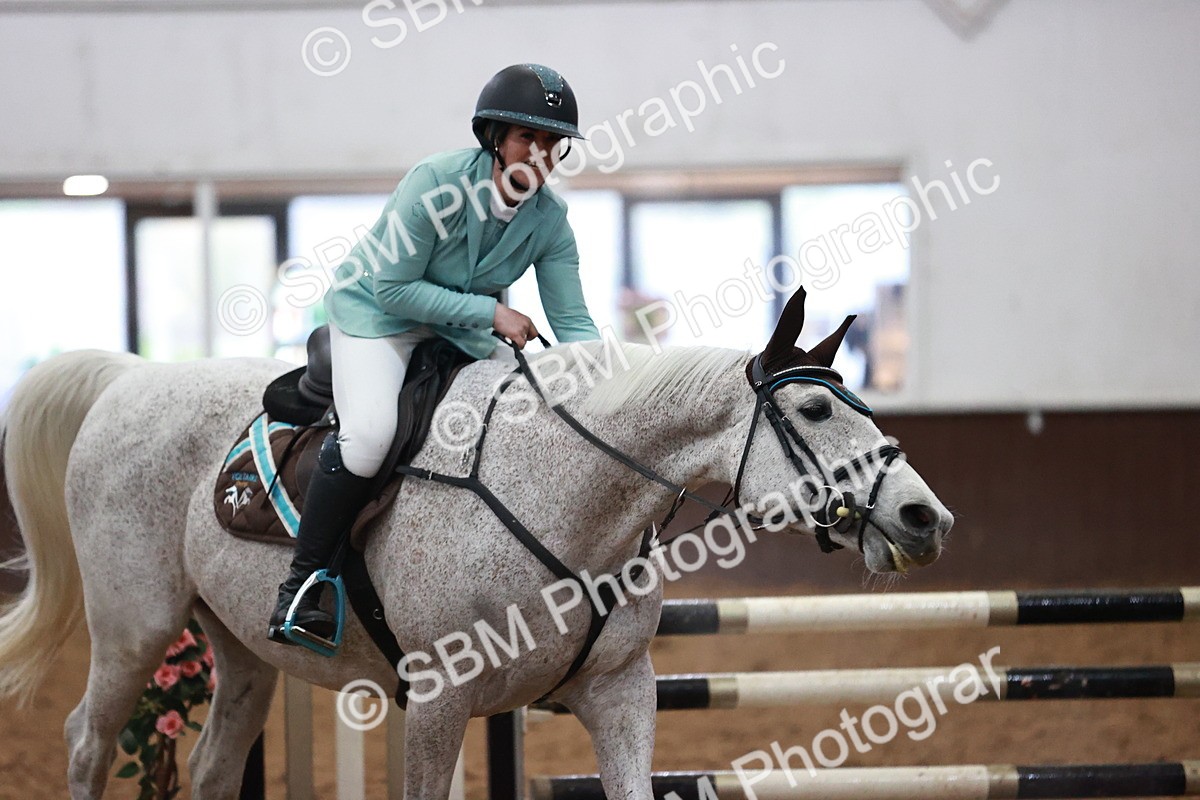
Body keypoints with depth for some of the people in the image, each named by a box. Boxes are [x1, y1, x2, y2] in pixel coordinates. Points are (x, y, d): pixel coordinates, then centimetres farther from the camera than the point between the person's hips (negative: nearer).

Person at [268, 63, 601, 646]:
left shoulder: (550, 220, -11)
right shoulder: (437, 181, -26)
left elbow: (573, 323, -9)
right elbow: (392, 286, -23)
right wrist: (489, 312, -26)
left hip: (460, 329, 6)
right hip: (375, 313, -6)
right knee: (370, 431, -30)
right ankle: (301, 585, -19)